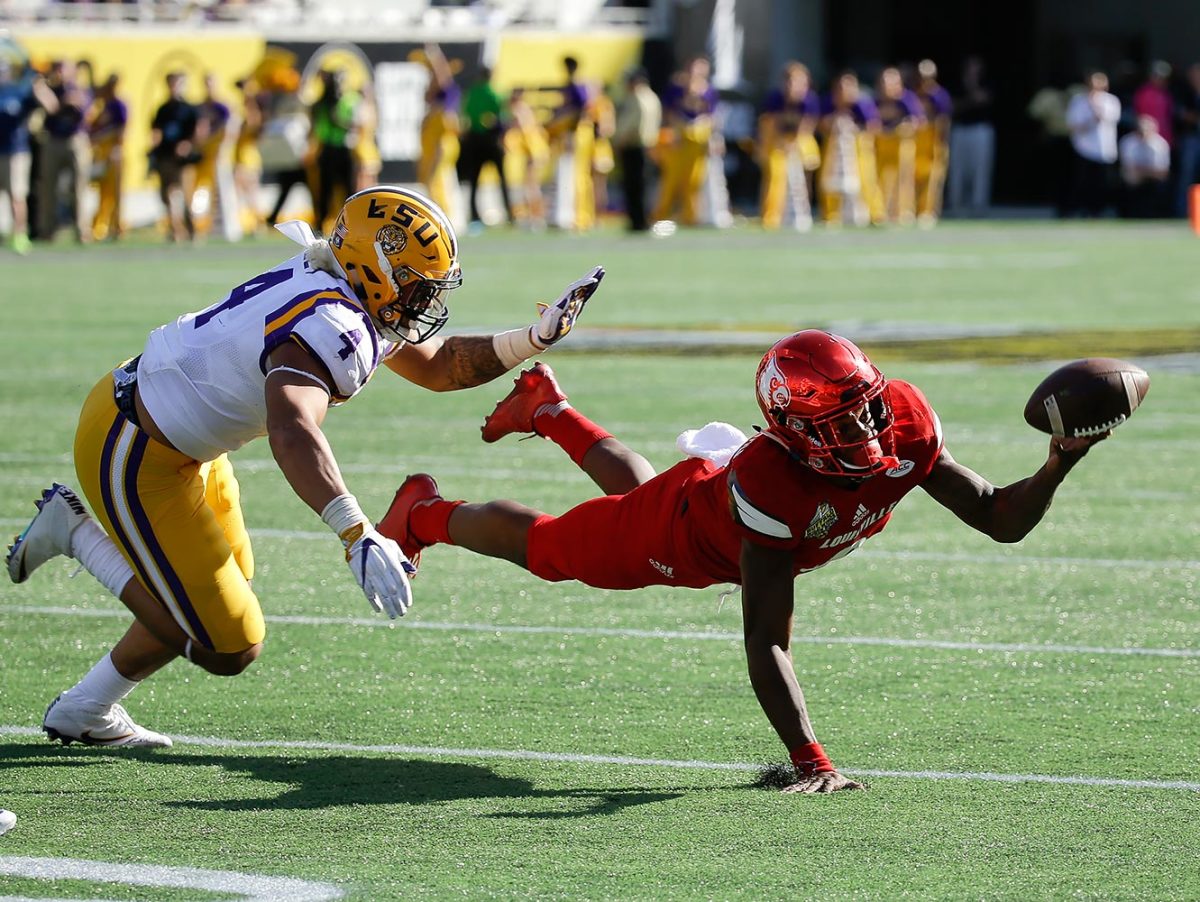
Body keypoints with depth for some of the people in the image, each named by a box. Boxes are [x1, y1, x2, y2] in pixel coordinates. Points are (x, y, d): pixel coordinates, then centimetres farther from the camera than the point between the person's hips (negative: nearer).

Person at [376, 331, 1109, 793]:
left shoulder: (903, 426, -37)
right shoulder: (770, 483, -50)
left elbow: (1002, 520, -29)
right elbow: (766, 642, -49)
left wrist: (1056, 470, -49)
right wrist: (810, 760, -56)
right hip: (683, 533, -5)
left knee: (635, 491, 38)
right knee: (546, 547, 21)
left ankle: (548, 407, 64)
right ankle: (426, 514, 51)